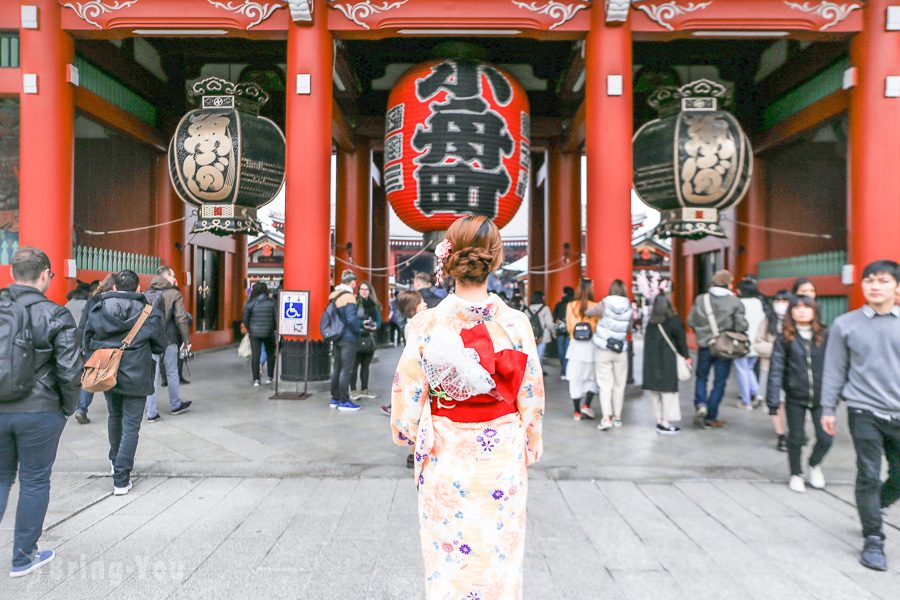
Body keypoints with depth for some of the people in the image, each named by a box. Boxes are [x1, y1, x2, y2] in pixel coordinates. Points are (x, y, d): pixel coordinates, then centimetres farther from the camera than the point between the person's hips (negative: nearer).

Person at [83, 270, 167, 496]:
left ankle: (115, 461, 42)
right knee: (130, 426, 2)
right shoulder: (149, 314, -12)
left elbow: (87, 343, 5)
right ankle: (121, 479, 1)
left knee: (115, 416, 26)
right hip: (135, 377, -4)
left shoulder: (97, 310, -2)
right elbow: (161, 346, -2)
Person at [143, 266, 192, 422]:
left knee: (152, 376, 6)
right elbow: (181, 319, -12)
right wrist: (186, 339, -5)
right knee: (172, 374, 13)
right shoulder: (174, 294, -7)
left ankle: (151, 413, 6)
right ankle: (175, 405, 28)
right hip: (168, 340, -4)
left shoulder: (147, 294, 7)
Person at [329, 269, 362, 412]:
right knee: (346, 370, -2)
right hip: (349, 338, -8)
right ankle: (344, 402, 2)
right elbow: (351, 319, -23)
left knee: (336, 368, 14)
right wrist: (358, 330, -9)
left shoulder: (334, 295, 9)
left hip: (337, 337, 8)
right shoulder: (349, 297, -16)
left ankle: (335, 399, 22)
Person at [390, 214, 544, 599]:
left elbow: (408, 393, -7)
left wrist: (407, 433, 13)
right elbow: (531, 395, -3)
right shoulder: (516, 324, -11)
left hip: (444, 455, 0)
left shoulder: (425, 325, -14)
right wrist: (531, 446, 12)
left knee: (446, 552, 17)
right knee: (499, 552, 19)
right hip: (502, 456, 1)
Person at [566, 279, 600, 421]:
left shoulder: (571, 305, -4)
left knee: (575, 379, 7)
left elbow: (568, 326, 1)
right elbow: (599, 327, -3)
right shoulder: (595, 306, -7)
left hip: (575, 345, 1)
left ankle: (577, 411, 11)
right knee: (592, 377, 15)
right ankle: (586, 405, 2)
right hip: (591, 345, -1)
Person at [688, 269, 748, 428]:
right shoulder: (735, 301, -11)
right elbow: (741, 326, -15)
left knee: (701, 378, 18)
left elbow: (691, 321, -5)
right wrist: (730, 328, 6)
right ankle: (711, 417, 13)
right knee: (719, 382, 9)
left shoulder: (701, 299, -5)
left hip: (704, 345, 2)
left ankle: (700, 405, -3)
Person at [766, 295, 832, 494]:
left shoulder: (824, 335, -1)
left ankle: (815, 464, 33)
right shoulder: (785, 338, -5)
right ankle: (796, 474, 33)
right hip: (795, 397, -1)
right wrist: (773, 399, -10)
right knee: (796, 438, 10)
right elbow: (776, 369, -7)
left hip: (821, 397, 1)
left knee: (825, 438, 1)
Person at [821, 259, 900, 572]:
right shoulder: (845, 324, -2)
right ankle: (873, 540, 15)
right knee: (869, 476, 0)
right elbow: (835, 369, 1)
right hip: (864, 411, -2)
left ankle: (871, 512, 40)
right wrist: (828, 408, 0)